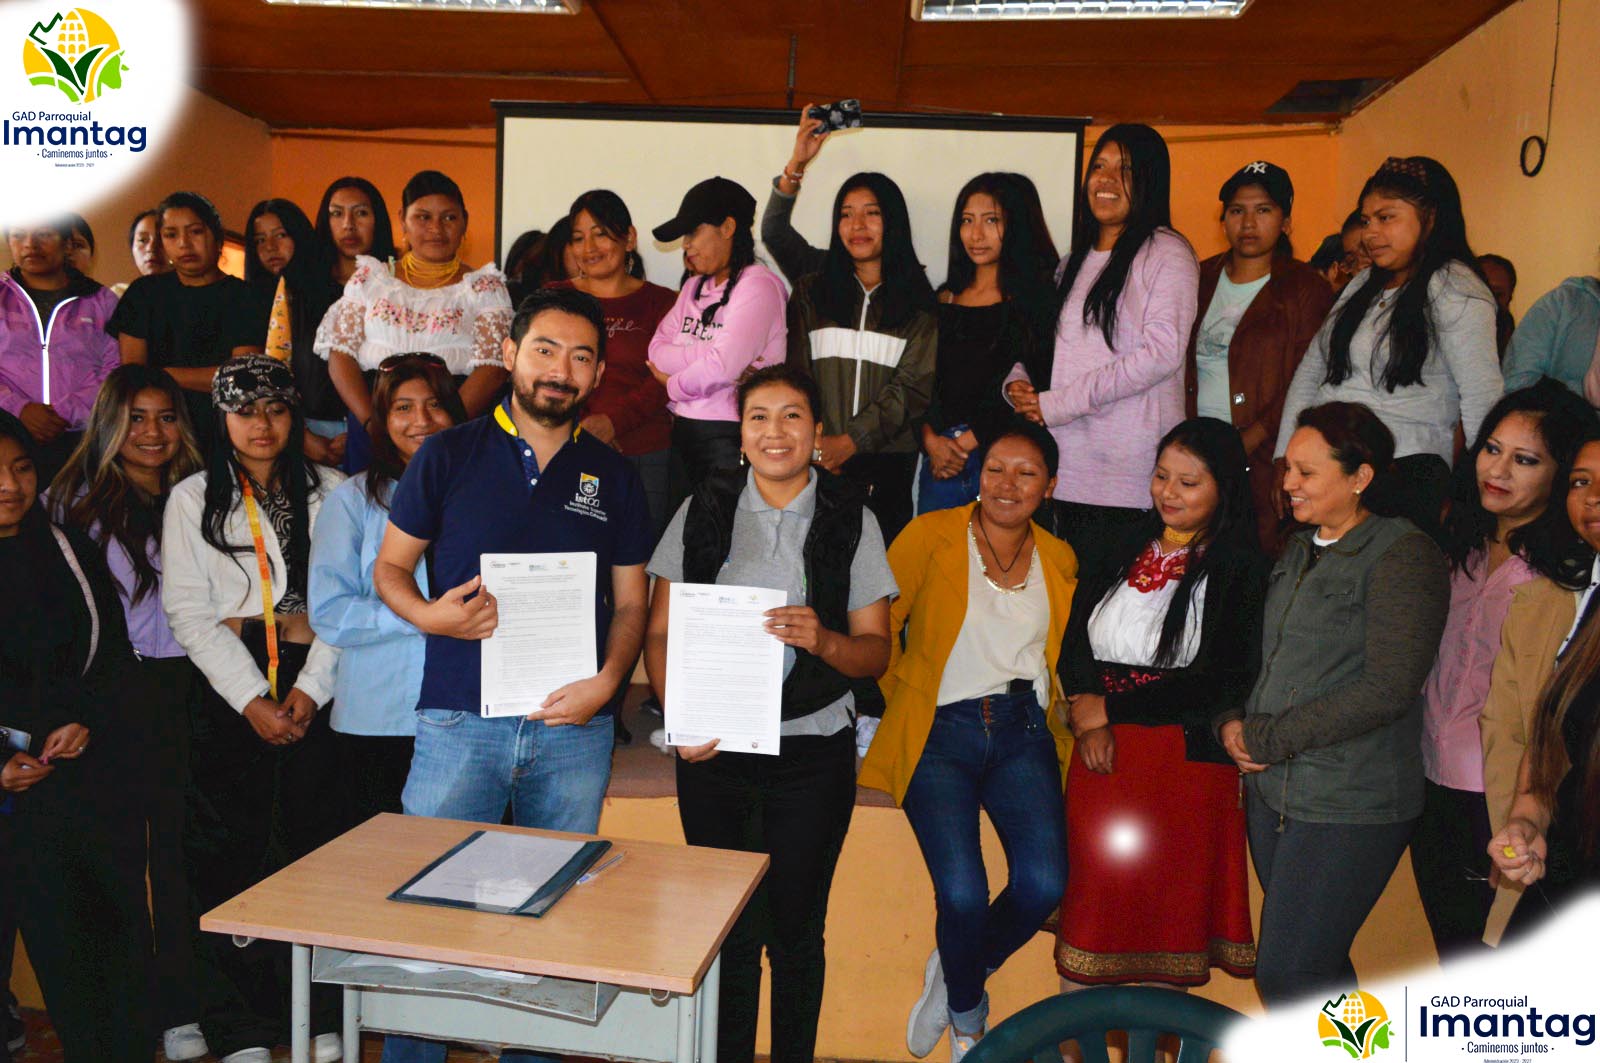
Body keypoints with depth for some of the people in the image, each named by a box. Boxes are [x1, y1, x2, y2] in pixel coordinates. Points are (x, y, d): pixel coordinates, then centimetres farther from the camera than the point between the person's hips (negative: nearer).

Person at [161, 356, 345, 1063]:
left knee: (315, 840, 2)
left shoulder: (328, 491, 9)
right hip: (229, 691, 0)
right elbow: (188, 610, 0)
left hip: (315, 685, 0)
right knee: (228, 852, 1)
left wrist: (311, 686, -7)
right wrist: (251, 698, -9)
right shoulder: (193, 499, 7)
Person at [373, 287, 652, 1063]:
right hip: (459, 720, -2)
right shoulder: (449, 457, 3)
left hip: (574, 728, 2)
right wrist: (428, 615, -14)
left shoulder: (613, 477, 9)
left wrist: (607, 680, -8)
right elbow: (390, 568, 7)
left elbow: (629, 601, 9)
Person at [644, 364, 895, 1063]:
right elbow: (658, 632, 3)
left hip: (812, 751, -1)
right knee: (727, 929, 9)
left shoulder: (851, 520, 2)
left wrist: (823, 640, -20)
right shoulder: (703, 511, 4)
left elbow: (876, 651, 1)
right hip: (713, 747, 1)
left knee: (795, 931, 8)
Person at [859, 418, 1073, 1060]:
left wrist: (1063, 718, 12)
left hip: (1023, 735, 4)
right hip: (940, 732, -3)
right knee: (963, 892, -18)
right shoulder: (931, 535, -1)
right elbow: (875, 627, 3)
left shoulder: (1060, 560, 12)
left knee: (1043, 885, -16)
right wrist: (907, 704, 5)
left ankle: (956, 973, 17)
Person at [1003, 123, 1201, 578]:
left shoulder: (1167, 253, -1)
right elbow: (1045, 344, 25)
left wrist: (1058, 403, -12)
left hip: (1129, 472, -6)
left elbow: (1162, 352, -13)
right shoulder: (1075, 262, 21)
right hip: (1066, 468, 6)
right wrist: (1018, 382, 1)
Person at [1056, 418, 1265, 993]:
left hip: (1186, 755, -4)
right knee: (1087, 904, 7)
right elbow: (1074, 642, 12)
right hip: (1100, 752, 4)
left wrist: (1109, 708, -7)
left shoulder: (1242, 570, -3)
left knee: (1167, 910, 2)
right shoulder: (1122, 554, 13)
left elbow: (1222, 682, -10)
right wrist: (1085, 711, -7)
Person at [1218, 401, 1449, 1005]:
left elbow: (1388, 687, -19)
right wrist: (1232, 722, -1)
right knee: (1316, 963, 17)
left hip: (1350, 803, -7)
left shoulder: (1403, 555, -11)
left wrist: (1269, 738, -16)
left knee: (1286, 976, -5)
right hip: (1271, 790, 7)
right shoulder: (1298, 551, 12)